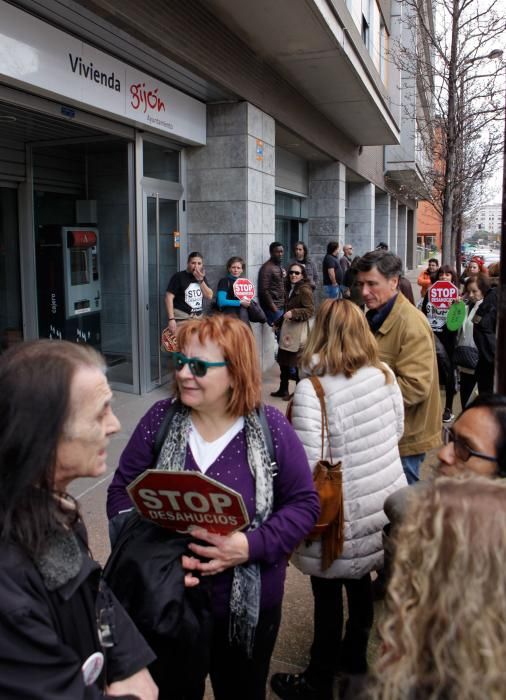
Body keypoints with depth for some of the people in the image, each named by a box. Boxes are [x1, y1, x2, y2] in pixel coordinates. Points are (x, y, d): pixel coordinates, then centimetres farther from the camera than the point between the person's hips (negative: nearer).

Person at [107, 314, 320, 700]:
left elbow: (305, 502, -7)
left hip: (250, 603, -1)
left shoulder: (271, 427, -12)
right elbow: (121, 490, -2)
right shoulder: (160, 419, -8)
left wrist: (253, 545, -23)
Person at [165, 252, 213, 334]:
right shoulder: (178, 277, -5)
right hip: (182, 319, -6)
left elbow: (209, 296, 5)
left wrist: (200, 280, -7)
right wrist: (171, 319, -18)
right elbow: (169, 298, -10)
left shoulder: (202, 277, 14)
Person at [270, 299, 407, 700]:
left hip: (340, 514, -6)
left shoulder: (313, 390, -25)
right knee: (359, 581, 25)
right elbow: (397, 431, 9)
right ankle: (355, 655, 47)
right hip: (383, 502, 6)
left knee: (328, 595, 12)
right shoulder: (385, 375, -5)